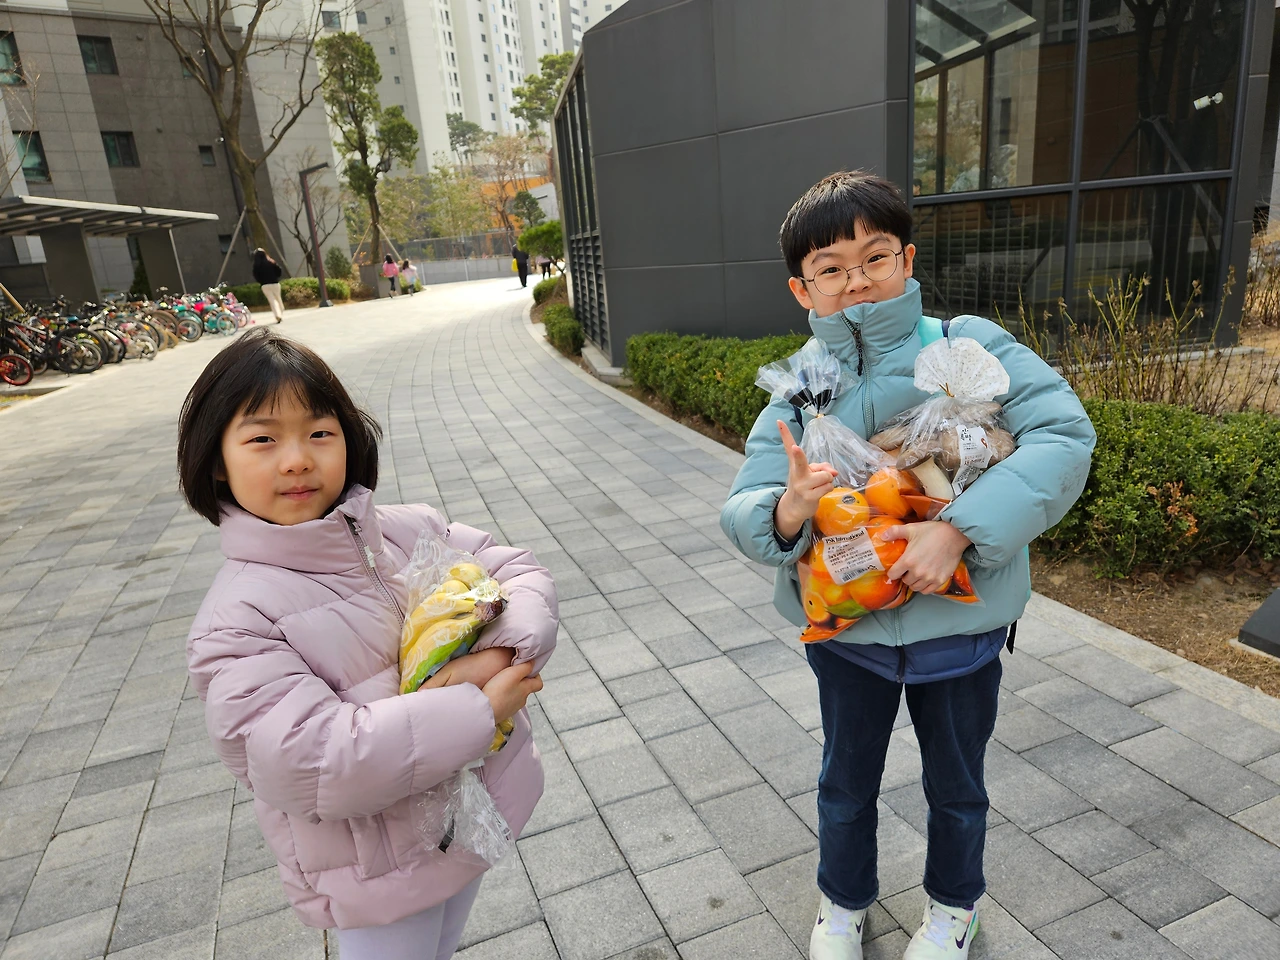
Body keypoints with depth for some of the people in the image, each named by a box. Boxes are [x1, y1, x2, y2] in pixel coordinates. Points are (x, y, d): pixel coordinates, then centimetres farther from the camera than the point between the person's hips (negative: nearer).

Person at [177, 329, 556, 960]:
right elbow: (306, 761, -30)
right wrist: (480, 707, -28)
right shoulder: (237, 620, -21)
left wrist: (499, 654, -27)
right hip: (380, 872, -4)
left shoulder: (410, 531, -7)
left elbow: (521, 575, -5)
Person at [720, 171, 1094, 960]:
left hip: (960, 622, -1)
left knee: (956, 785, 24)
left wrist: (960, 528, -32)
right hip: (847, 628, 2)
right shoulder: (800, 392, -8)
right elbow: (742, 513, -11)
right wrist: (786, 510, -35)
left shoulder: (969, 347, -13)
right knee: (846, 782, 23)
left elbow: (1064, 434, -23)